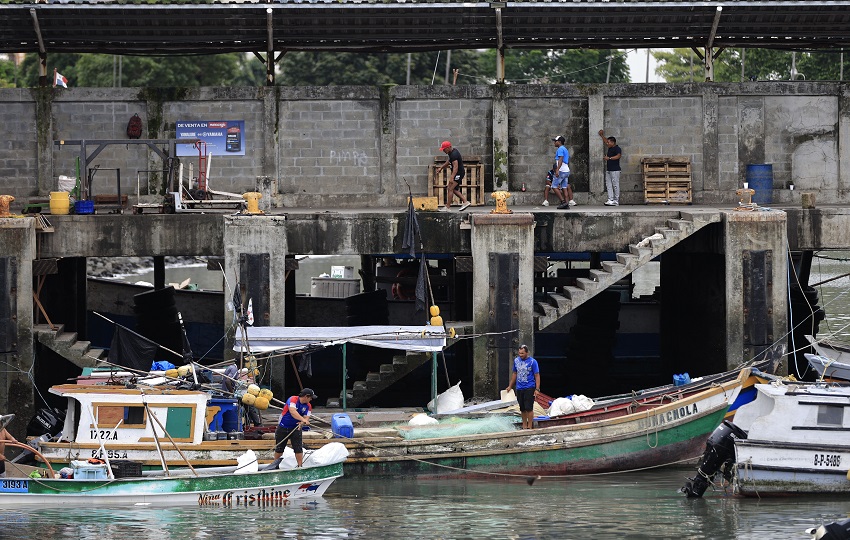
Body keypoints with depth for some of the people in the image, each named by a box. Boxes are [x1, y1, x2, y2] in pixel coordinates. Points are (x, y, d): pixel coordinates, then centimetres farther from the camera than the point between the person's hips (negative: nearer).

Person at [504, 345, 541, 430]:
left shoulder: (532, 362, -7)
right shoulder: (516, 361, 8)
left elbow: (537, 376, -7)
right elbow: (514, 373, 20)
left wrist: (537, 389, -14)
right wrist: (510, 386, 20)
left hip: (529, 388, -5)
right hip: (519, 388, 5)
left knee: (529, 408, -8)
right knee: (522, 409, 10)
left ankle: (530, 427, -4)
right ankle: (524, 426, 18)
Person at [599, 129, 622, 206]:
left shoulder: (617, 148, -9)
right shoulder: (610, 148, 17)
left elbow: (618, 156, -24)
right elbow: (606, 142, 35)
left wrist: (609, 158, -27)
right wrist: (602, 136, 36)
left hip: (615, 170, -10)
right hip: (608, 170, 10)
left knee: (615, 185, -6)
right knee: (609, 185, 4)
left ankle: (616, 201, -4)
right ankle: (610, 200, 2)